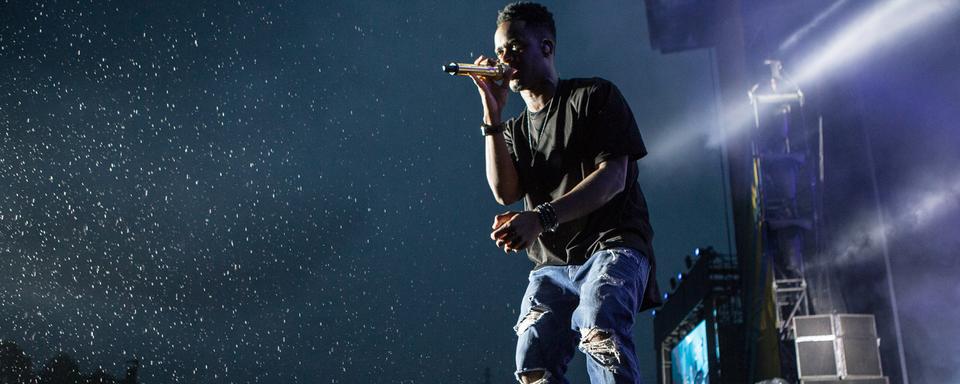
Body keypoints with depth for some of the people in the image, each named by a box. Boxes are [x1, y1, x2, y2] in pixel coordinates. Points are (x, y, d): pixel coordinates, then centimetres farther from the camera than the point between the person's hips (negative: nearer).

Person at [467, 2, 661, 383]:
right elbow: (505, 192, 3)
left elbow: (613, 176, -9)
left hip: (611, 245, -5)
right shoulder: (515, 129, 21)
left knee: (600, 330, -33)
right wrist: (492, 113, -1)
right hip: (552, 265, 5)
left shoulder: (594, 95, 5)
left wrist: (542, 217, -23)